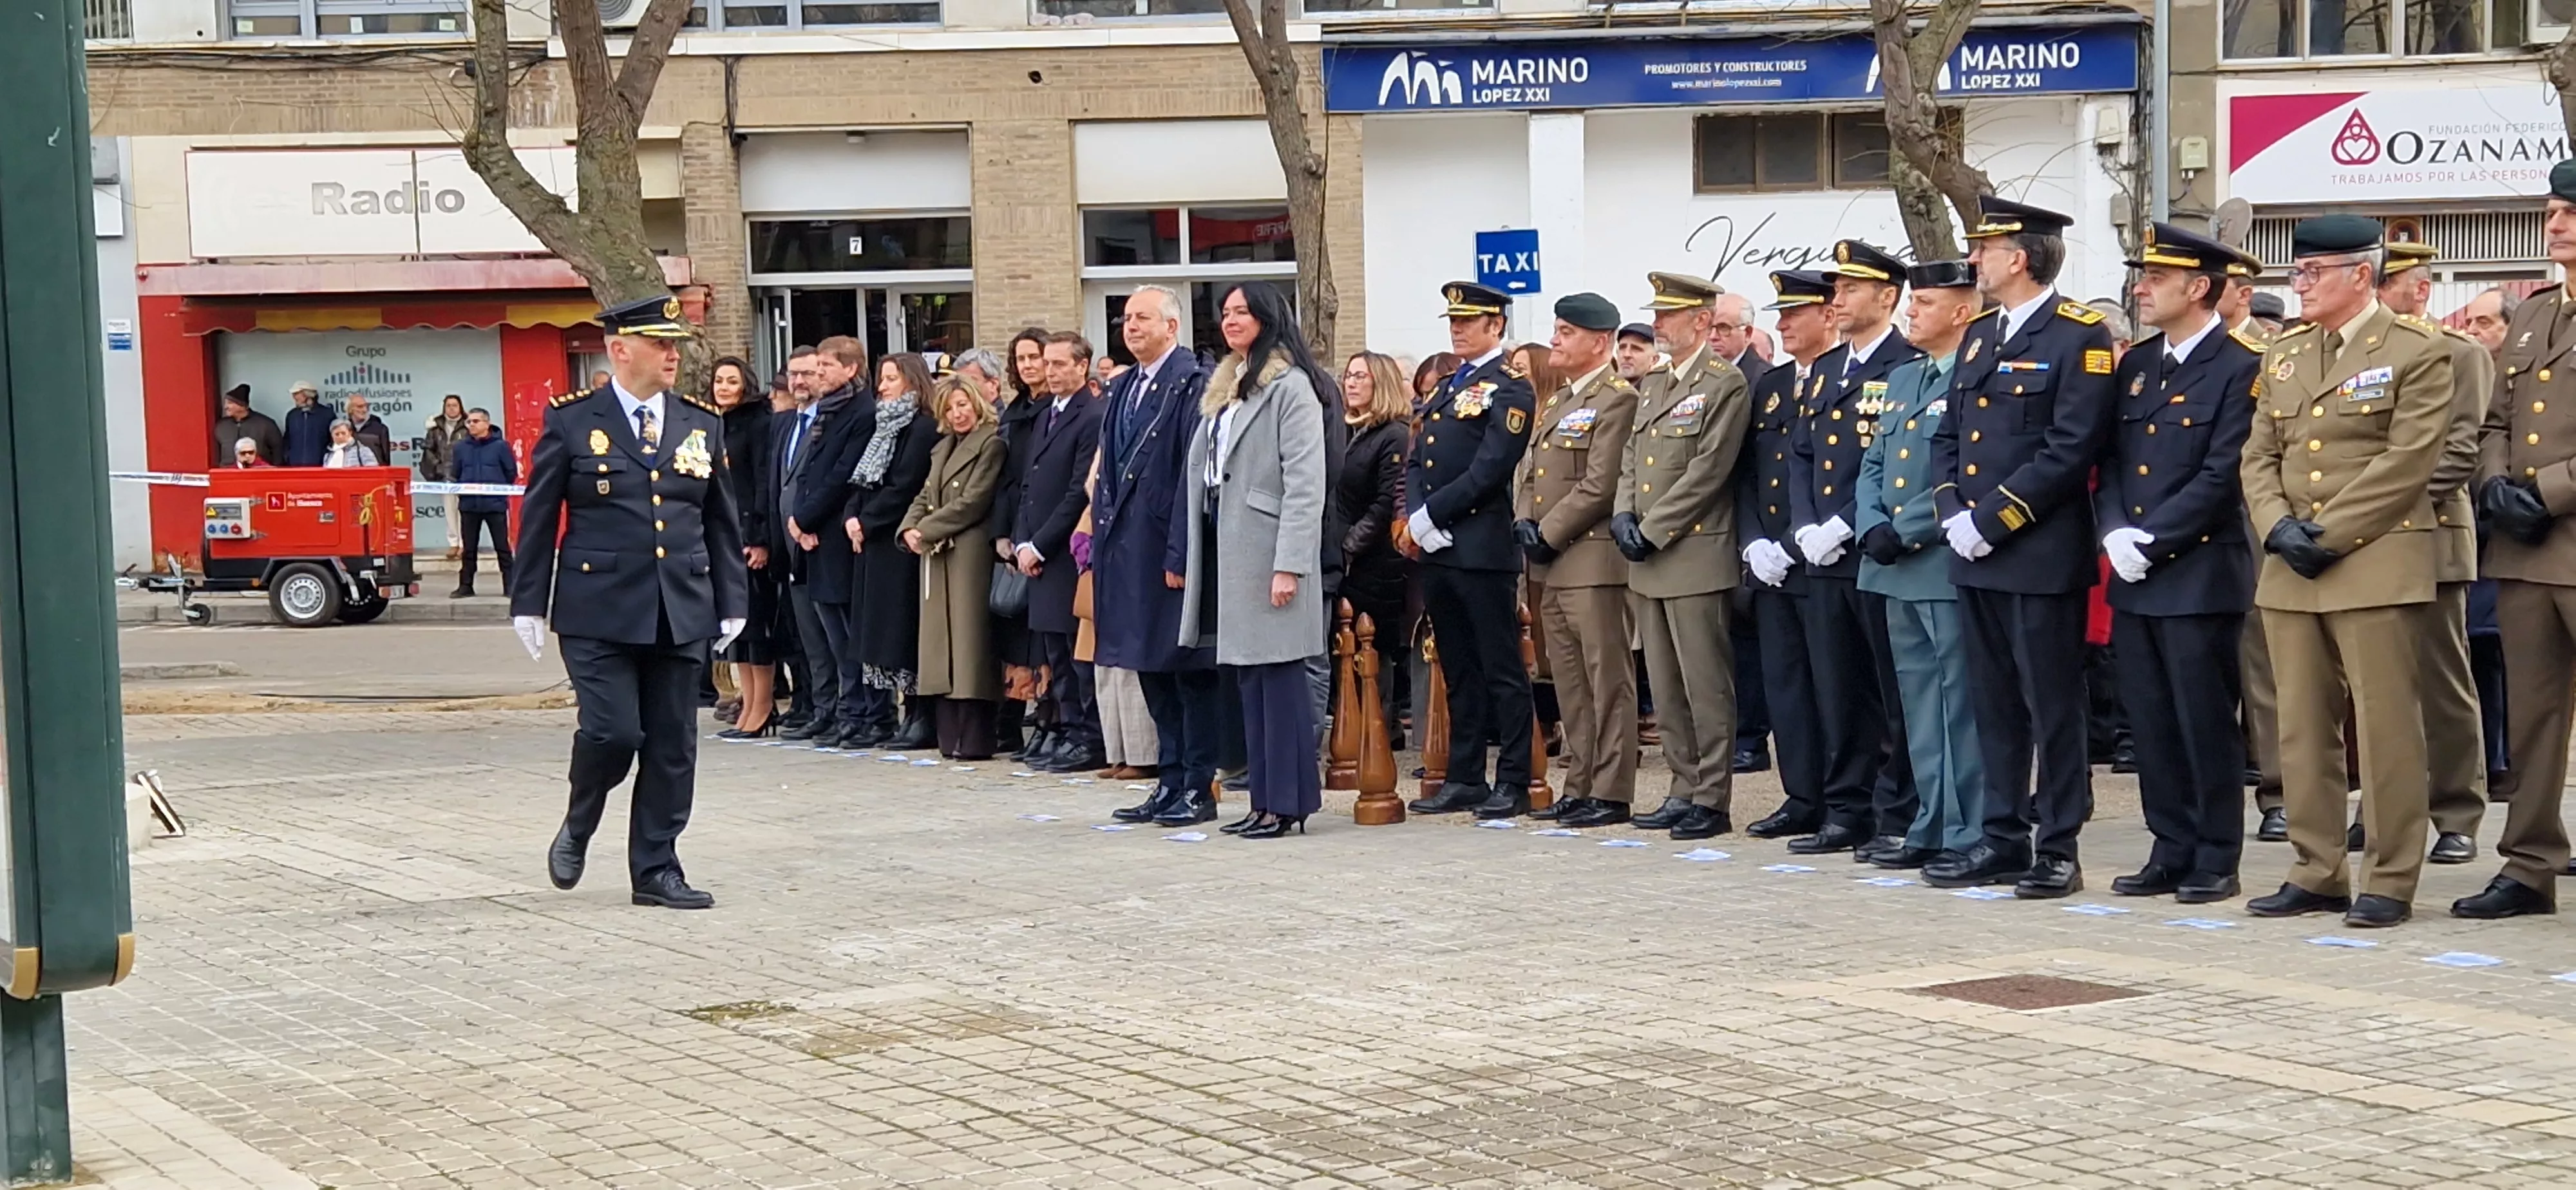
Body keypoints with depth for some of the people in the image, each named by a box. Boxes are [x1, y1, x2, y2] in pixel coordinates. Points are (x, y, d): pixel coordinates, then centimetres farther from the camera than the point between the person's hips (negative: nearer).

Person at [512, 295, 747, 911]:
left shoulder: (701, 426, 11)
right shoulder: (571, 421, 0)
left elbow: (723, 522, 16)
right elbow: (537, 519, 3)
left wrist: (731, 603, 12)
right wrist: (529, 604, 0)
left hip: (681, 614, 4)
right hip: (599, 612, -4)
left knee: (672, 747, 4)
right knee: (613, 731, -12)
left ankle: (656, 870, 15)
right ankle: (578, 828, 17)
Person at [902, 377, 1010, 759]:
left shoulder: (991, 444, -5)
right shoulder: (943, 448, 21)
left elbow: (972, 502, -12)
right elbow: (926, 496, 18)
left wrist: (927, 530, -12)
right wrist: (910, 529, -1)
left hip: (969, 554, -8)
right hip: (936, 556, 8)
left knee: (969, 640, -8)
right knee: (941, 641, 6)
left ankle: (973, 739, -7)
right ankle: (950, 736, 9)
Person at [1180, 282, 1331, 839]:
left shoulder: (1290, 387, -9)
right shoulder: (1226, 386, 18)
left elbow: (1305, 484, -14)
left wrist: (1289, 565, -19)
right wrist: (1193, 555, 12)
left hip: (1268, 550, -9)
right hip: (1229, 547, 9)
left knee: (1279, 676, -5)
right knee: (1248, 678, 10)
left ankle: (1289, 803, -1)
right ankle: (1265, 799, 14)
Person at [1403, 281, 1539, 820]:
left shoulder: (1509, 388, -7)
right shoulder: (1447, 388, 19)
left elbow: (1490, 469, -16)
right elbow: (1417, 462, 16)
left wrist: (1429, 515, -15)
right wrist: (1415, 519, -2)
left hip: (1484, 548, -8)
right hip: (1437, 550, 8)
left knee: (1501, 669, -2)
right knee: (1458, 670, 12)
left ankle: (1513, 782, 1)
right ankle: (1465, 779, 18)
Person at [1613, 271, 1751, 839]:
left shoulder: (1725, 385, -8)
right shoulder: (1652, 383, 17)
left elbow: (1707, 472, -14)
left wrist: (1651, 530, -14)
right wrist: (1622, 515, 0)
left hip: (1696, 556, -8)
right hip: (1647, 561, 8)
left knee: (1706, 686, -4)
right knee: (1666, 687, 12)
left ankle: (1712, 799, 1)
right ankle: (1684, 789, 19)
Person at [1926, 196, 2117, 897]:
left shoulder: (2079, 336, -9)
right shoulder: (1980, 336, 16)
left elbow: (2071, 449, -17)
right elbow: (1948, 436, 18)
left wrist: (1993, 521, -17)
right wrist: (1953, 512, 0)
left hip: (2043, 557, -8)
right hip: (1977, 555, 8)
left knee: (2053, 708, -1)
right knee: (1994, 706, 12)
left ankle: (2058, 849, 5)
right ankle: (2004, 841, 19)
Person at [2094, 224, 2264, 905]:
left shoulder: (2241, 366, -8)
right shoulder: (2135, 365, 14)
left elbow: (2222, 476, -14)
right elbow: (2111, 461, 12)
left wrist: (2152, 541, -16)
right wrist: (2115, 533, -5)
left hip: (2201, 575, -7)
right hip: (2135, 576, 7)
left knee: (2206, 722, -1)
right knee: (2150, 721, 10)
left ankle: (2216, 860, 8)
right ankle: (2171, 852, 18)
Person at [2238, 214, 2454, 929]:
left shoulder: (2417, 354, -2)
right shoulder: (2283, 359, 17)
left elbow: (2408, 462, -11)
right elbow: (2259, 458, 13)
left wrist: (2328, 534, -14)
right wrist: (2279, 528, -5)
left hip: (2377, 566, -6)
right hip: (2291, 570, 6)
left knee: (2385, 727, -4)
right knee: (2303, 729, 8)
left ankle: (2390, 882, 2)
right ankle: (2316, 874, 15)